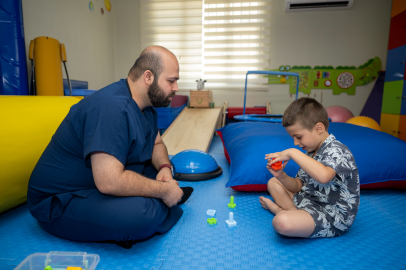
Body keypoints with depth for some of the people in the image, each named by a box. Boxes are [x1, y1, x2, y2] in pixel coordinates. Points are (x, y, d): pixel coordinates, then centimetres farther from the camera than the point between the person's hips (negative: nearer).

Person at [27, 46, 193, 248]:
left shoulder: (145, 105, 3)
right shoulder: (112, 106, -29)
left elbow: (157, 144, 14)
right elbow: (109, 181, -36)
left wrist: (165, 168, -8)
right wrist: (164, 190, -23)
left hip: (107, 183, 9)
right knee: (140, 215, -32)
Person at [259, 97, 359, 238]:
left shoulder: (337, 151, -20)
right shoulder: (311, 151, 7)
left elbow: (323, 176, -44)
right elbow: (298, 186, 9)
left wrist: (293, 153, -35)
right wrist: (281, 176, -11)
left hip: (332, 217, -9)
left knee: (281, 222, -35)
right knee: (273, 182, 18)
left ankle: (279, 209, -2)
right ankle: (293, 212, -1)